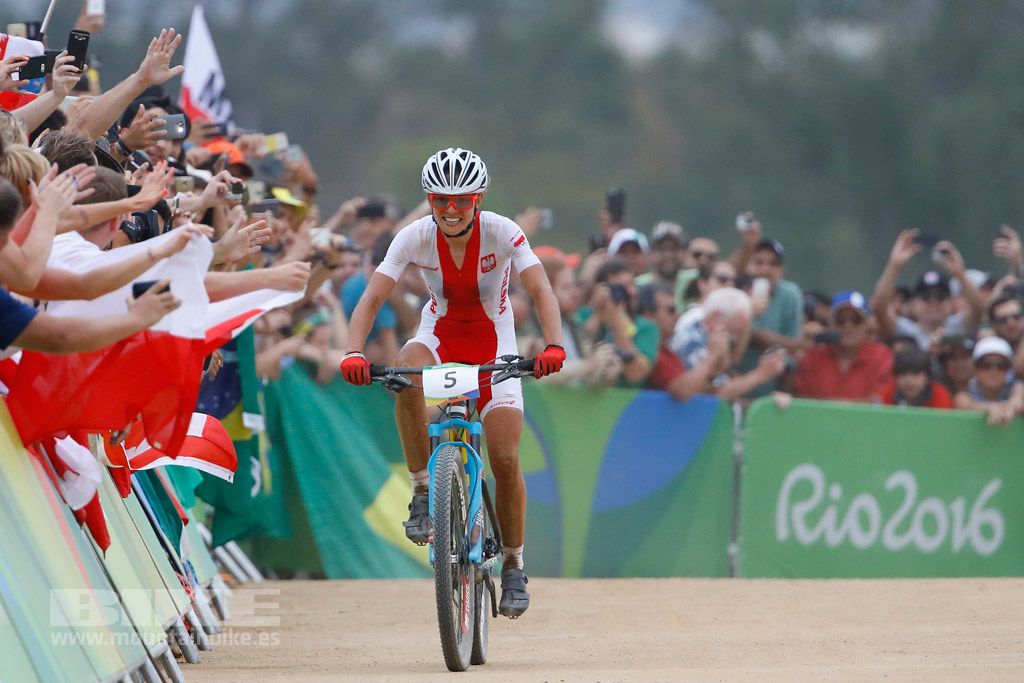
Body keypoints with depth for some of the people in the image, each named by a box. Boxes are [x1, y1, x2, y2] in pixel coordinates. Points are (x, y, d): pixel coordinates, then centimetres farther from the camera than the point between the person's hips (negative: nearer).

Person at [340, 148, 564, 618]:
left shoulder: (502, 233, -21)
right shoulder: (416, 237, -17)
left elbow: (540, 290, -29)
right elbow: (372, 297, -22)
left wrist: (553, 346, -46)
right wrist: (354, 353, -39)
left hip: (493, 340, -1)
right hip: (440, 334, 1)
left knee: (505, 457, -11)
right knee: (408, 370, -36)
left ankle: (514, 567, 7)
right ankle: (423, 494, -24)